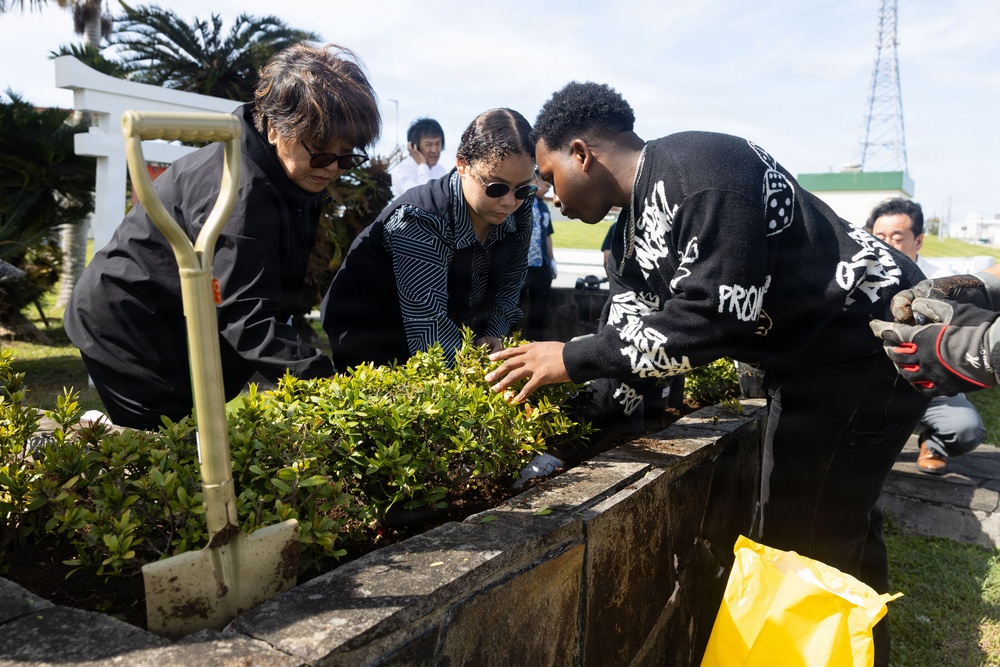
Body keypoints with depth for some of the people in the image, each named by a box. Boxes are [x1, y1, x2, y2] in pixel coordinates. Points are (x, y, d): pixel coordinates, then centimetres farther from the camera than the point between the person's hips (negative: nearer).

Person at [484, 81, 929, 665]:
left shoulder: (699, 168, -24)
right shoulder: (633, 231, 7)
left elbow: (717, 316, -31)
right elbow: (634, 330, 5)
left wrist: (576, 358, -25)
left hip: (868, 348, -9)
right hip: (812, 361, 10)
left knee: (803, 546, -3)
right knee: (842, 529, 21)